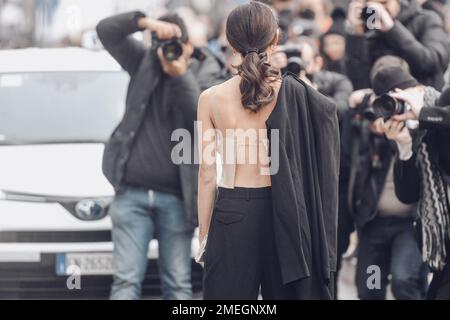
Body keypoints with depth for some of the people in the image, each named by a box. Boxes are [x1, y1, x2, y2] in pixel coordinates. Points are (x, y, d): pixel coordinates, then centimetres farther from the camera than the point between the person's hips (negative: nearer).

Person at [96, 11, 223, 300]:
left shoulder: (204, 76, 2)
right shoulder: (145, 63, 10)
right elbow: (106, 31, 1)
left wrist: (180, 75, -22)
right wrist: (144, 22, -15)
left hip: (175, 198, -1)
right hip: (132, 193, 1)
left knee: (178, 284, 2)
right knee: (126, 280, -4)